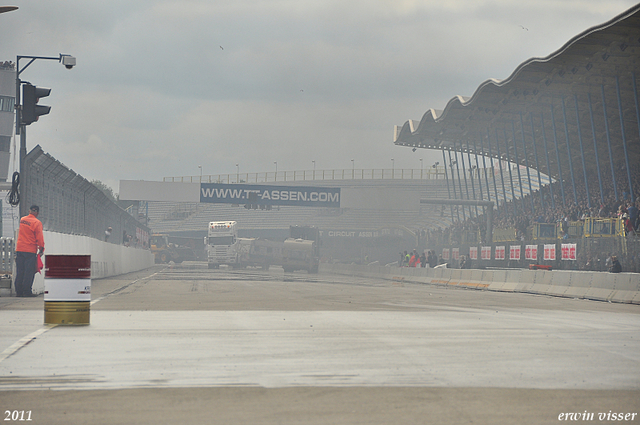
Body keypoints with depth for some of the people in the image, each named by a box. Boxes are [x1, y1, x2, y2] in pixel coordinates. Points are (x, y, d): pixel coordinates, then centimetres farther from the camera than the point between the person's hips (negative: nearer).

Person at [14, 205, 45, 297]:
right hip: (30, 250, -5)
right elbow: (39, 237, -12)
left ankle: (19, 290, 8)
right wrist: (41, 248, -3)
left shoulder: (22, 220, 8)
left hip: (19, 249, 5)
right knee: (29, 271, -2)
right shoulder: (37, 223, -10)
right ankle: (27, 291, -5)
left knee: (19, 271, 9)